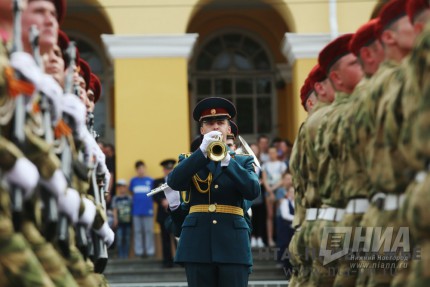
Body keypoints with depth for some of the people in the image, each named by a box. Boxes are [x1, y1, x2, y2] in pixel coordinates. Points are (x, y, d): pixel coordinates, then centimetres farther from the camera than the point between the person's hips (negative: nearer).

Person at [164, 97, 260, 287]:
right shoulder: (189, 160, 14)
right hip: (198, 243, 0)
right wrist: (203, 151, -16)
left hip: (233, 244, 0)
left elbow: (253, 191, -7)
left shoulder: (243, 161, 13)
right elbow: (174, 182, -9)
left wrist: (226, 159, -16)